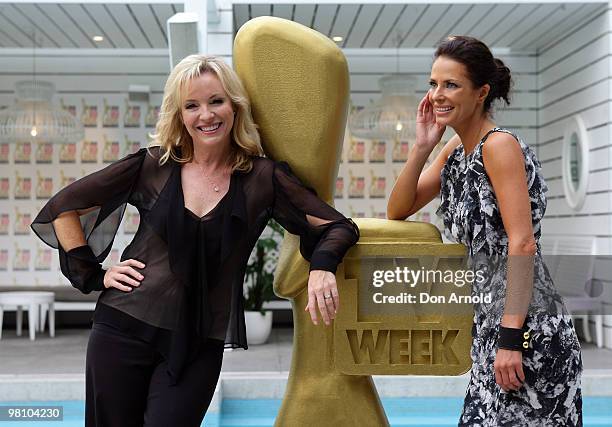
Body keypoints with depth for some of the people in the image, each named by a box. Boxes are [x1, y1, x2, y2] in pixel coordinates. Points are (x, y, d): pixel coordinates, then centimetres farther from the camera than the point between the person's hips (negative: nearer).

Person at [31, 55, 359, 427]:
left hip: (199, 347, -1)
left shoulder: (263, 178, -1)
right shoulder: (153, 166, 1)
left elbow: (340, 227, -3)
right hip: (123, 330, 1)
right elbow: (63, 206, 8)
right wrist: (93, 274, 1)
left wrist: (322, 266, -24)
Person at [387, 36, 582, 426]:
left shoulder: (499, 144, -13)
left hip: (526, 325, -9)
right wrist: (422, 146, 0)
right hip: (490, 323, 9)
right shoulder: (455, 150, 12)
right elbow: (398, 211, 13)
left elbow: (522, 243, -19)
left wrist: (510, 337, -23)